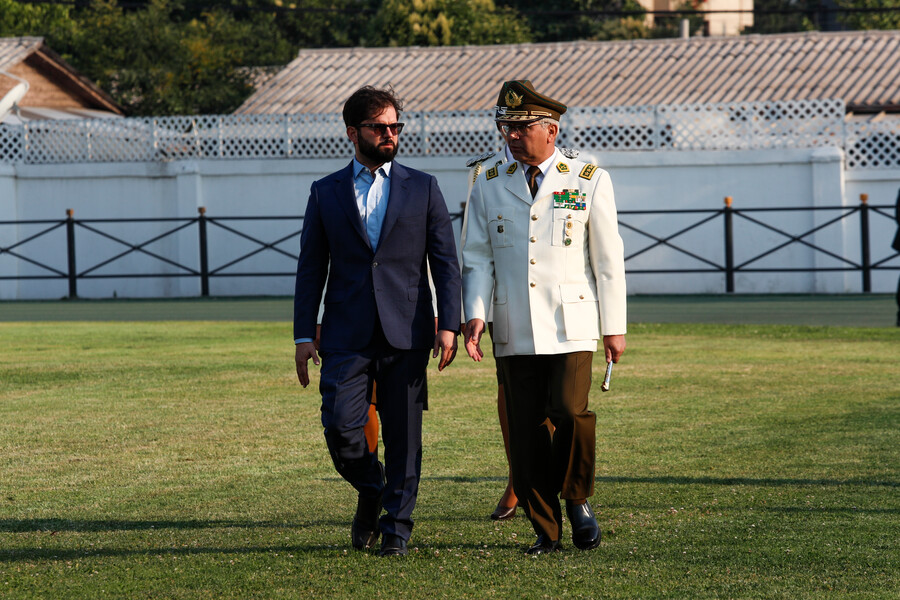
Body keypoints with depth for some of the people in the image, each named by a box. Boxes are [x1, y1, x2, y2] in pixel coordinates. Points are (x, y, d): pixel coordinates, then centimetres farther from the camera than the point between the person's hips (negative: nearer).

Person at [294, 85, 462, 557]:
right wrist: (304, 335, 2)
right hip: (347, 335, 0)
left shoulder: (422, 188, 8)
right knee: (340, 427, -9)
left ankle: (396, 526, 12)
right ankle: (370, 492, 19)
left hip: (406, 333, 0)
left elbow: (446, 262, 5)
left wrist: (448, 325, -5)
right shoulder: (326, 193, 9)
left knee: (403, 434, 1)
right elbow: (310, 269, 9)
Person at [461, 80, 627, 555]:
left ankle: (578, 498, 5)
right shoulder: (489, 187, 10)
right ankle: (545, 530, 11)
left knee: (570, 411, -20)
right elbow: (478, 259, 10)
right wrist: (475, 315, -5)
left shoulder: (590, 182, 3)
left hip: (571, 326, -2)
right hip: (514, 332, 3)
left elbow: (608, 261, 4)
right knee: (525, 431, 1)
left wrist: (614, 328, 2)